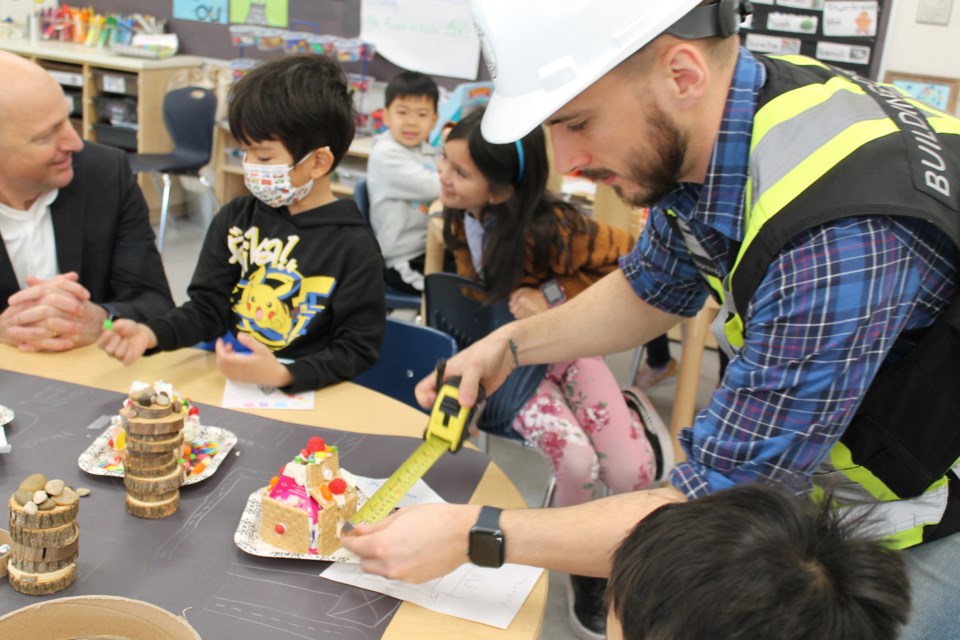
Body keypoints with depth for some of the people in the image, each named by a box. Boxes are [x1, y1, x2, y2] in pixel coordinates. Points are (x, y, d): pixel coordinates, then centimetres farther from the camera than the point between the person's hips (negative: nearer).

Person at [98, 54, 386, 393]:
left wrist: (281, 374, -21)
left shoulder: (354, 247, -8)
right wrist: (150, 334, -10)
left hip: (299, 393, -3)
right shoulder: (235, 219, 7)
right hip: (224, 379, 4)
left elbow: (358, 349, -7)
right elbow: (208, 306, 9)